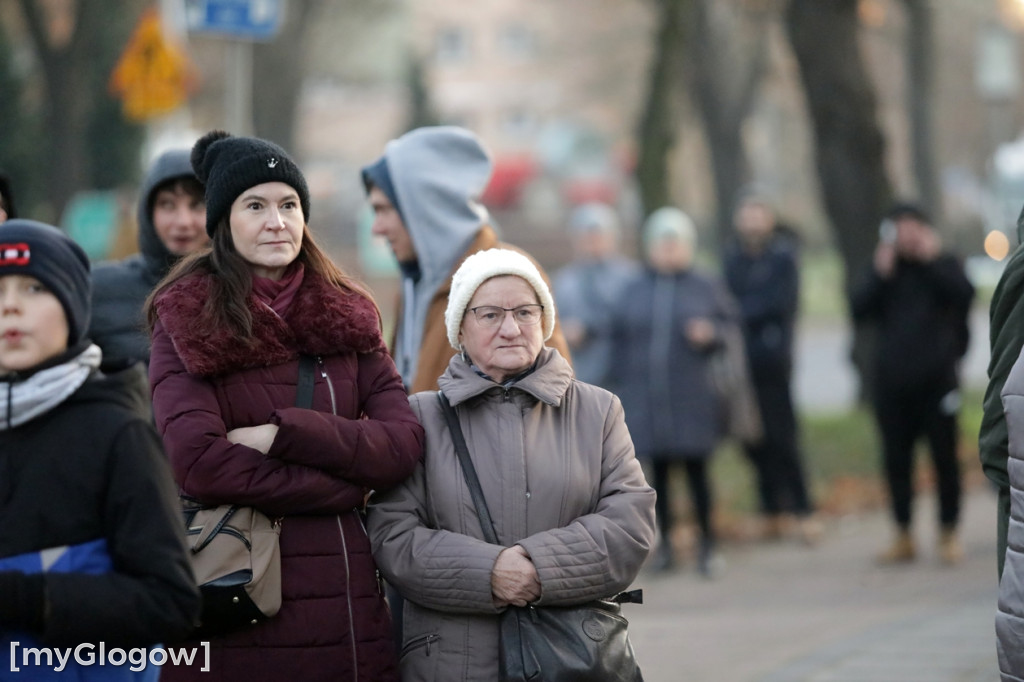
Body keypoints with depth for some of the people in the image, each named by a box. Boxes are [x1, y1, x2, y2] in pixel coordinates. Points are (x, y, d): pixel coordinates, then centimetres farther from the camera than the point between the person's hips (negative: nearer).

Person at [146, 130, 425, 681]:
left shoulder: (347, 316, 11)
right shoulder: (185, 321, -1)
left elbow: (405, 444, 0)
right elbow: (199, 464, -15)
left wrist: (284, 434, -12)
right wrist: (345, 487, -8)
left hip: (349, 607, 4)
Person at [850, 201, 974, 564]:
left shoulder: (944, 265, 6)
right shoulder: (883, 270, 10)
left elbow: (964, 294, -14)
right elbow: (858, 309, -4)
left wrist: (932, 259, -12)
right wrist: (880, 273, -12)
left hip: (937, 380, -2)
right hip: (892, 381, 2)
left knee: (944, 457, 1)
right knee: (897, 460, 4)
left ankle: (949, 534, 10)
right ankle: (903, 537, 12)